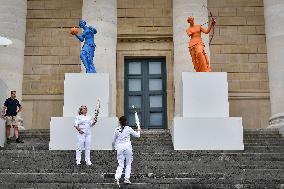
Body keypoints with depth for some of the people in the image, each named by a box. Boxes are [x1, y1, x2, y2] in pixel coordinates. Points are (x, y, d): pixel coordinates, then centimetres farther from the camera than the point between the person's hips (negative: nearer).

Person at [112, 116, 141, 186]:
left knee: (120, 165, 5)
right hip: (127, 147, -1)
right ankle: (127, 178, 9)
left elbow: (113, 141, 10)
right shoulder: (129, 129, -2)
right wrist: (138, 130, 29)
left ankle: (117, 177, -15)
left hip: (119, 147, 1)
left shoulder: (117, 130, 2)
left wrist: (113, 148, 27)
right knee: (128, 164, 14)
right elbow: (137, 135, 8)